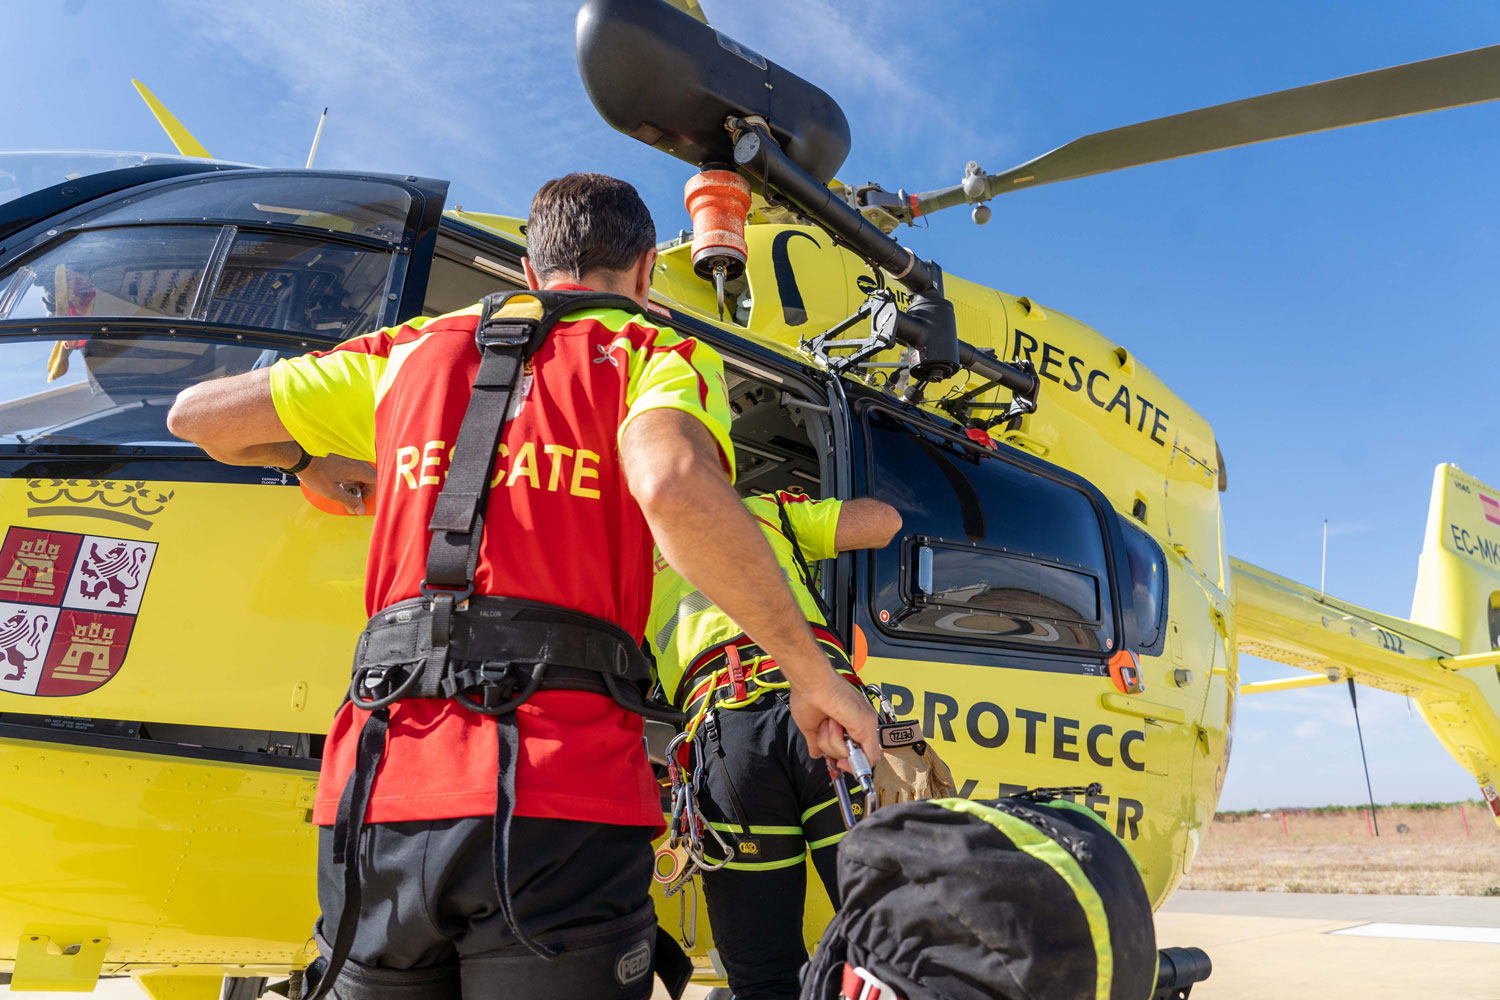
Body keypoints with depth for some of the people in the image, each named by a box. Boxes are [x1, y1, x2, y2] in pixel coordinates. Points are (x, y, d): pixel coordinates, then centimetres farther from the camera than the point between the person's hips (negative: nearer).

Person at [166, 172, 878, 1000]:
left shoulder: (414, 351, 19)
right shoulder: (658, 354, 7)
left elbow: (198, 416, 27)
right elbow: (673, 488, -17)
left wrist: (309, 461, 46)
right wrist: (812, 672, -8)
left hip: (377, 793, 5)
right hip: (557, 804, -4)